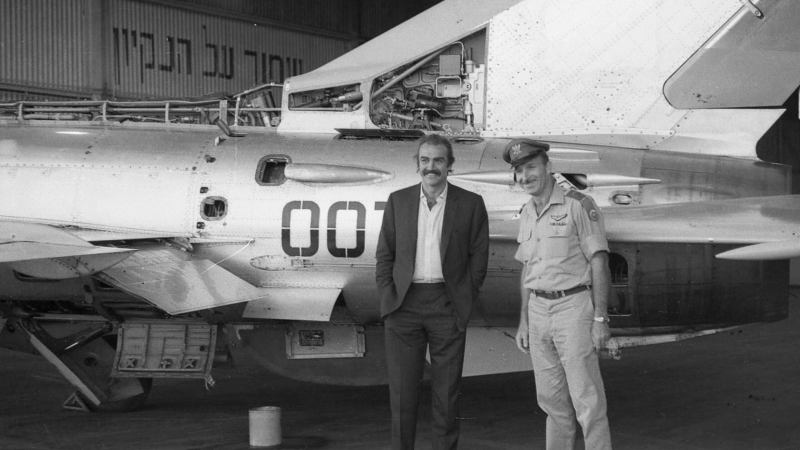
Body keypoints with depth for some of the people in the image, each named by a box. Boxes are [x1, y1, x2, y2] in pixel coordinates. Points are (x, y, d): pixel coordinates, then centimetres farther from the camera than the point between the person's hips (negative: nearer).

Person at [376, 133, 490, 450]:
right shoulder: (398, 201, 7)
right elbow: (384, 255, 9)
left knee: (446, 392, 5)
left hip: (447, 305, -1)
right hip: (404, 303, 1)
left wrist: (464, 302, -2)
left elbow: (479, 258, 5)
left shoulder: (470, 205, 3)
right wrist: (388, 299, 0)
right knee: (402, 390, 2)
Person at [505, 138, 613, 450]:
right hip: (539, 310, 7)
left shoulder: (578, 205, -11)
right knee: (552, 400, 11)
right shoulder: (527, 214, 11)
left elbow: (599, 263, -12)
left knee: (587, 400, -6)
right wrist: (524, 320, 15)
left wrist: (600, 319, -16)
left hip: (574, 307, -7)